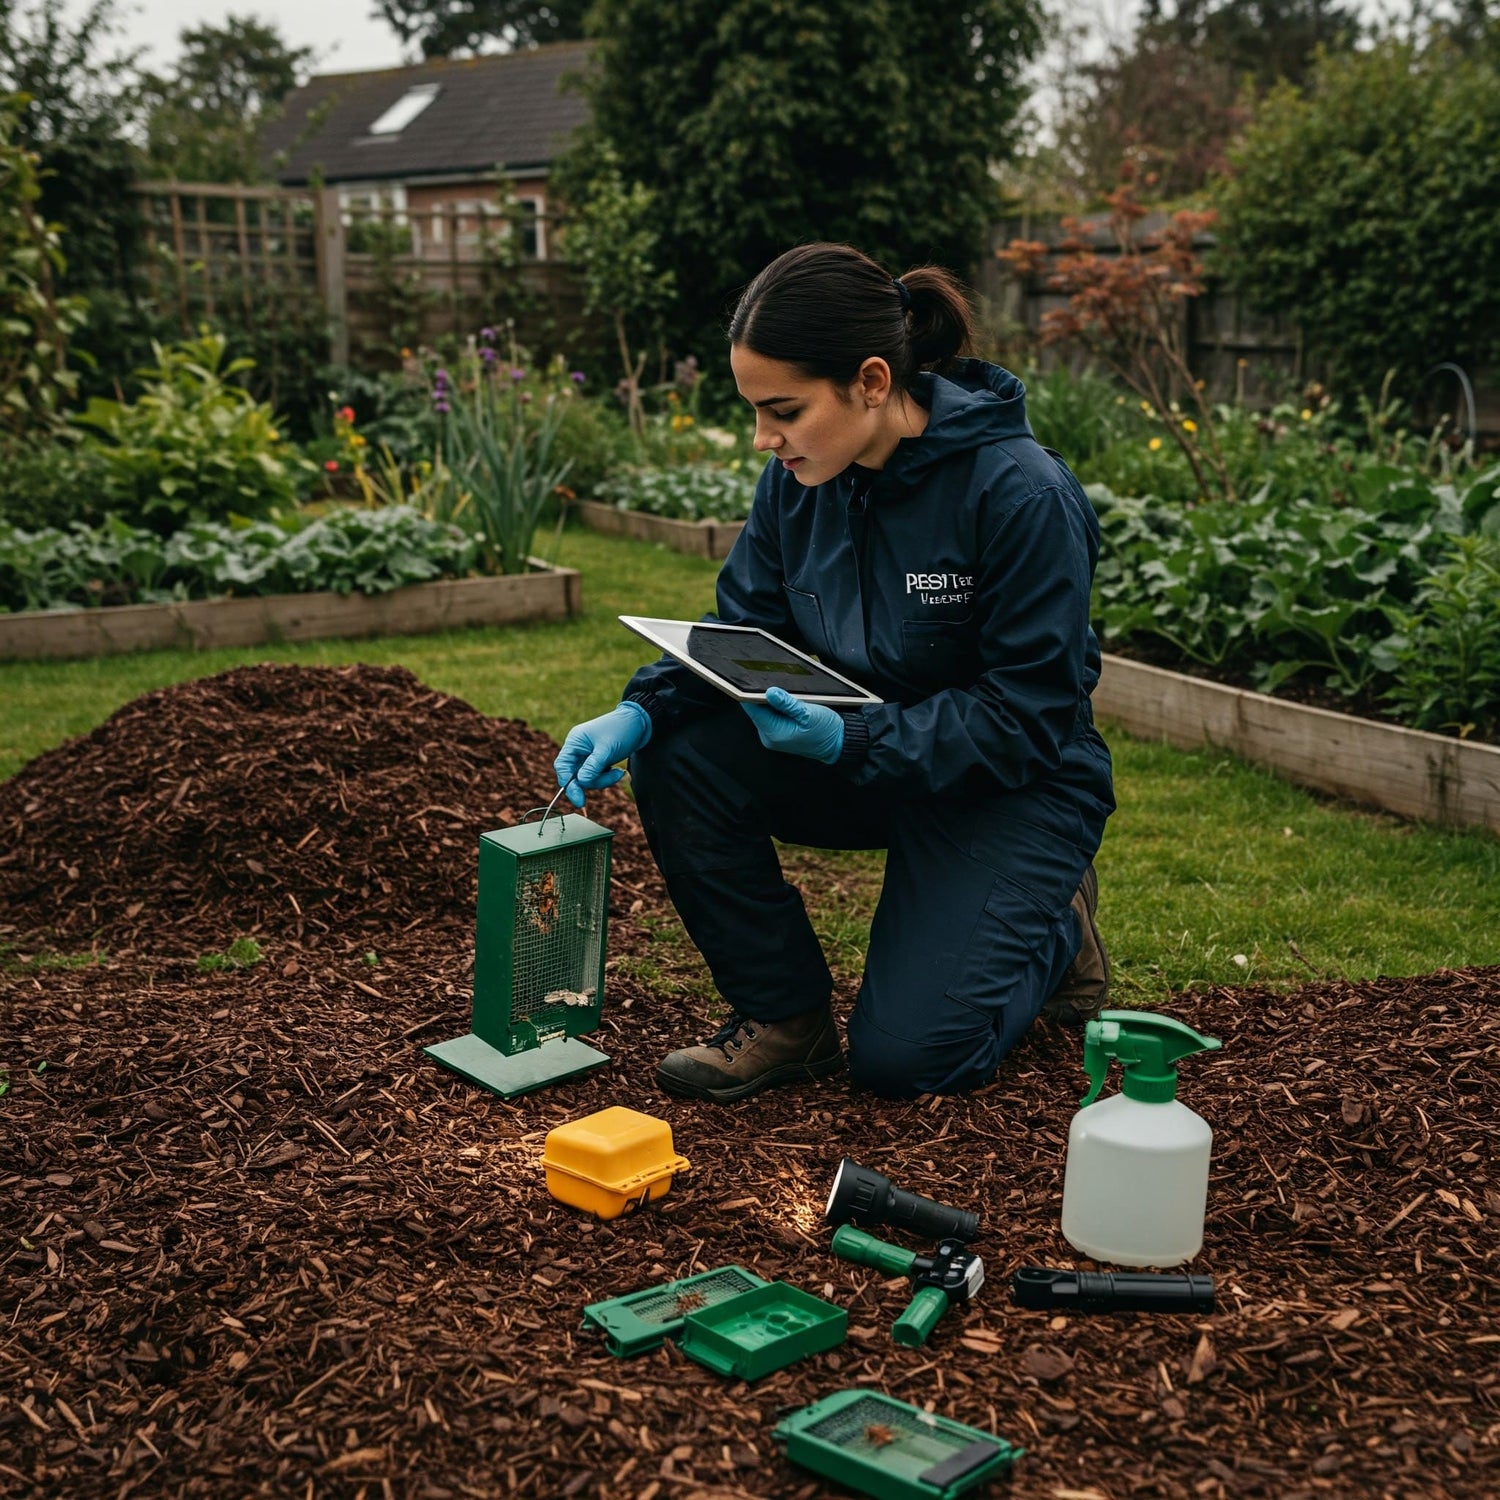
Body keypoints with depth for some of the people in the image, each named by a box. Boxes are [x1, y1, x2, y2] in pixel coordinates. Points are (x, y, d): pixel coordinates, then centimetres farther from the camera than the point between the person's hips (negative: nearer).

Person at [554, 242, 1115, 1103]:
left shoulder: (1024, 495, -26)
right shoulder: (800, 475, -9)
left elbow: (1028, 719, -24)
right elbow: (743, 628, -1)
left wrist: (848, 741, -34)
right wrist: (641, 712, -20)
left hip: (1013, 783, -6)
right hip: (863, 759, 6)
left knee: (901, 1057, -16)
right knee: (680, 760, -19)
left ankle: (1050, 929, 15)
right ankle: (787, 1017, -2)